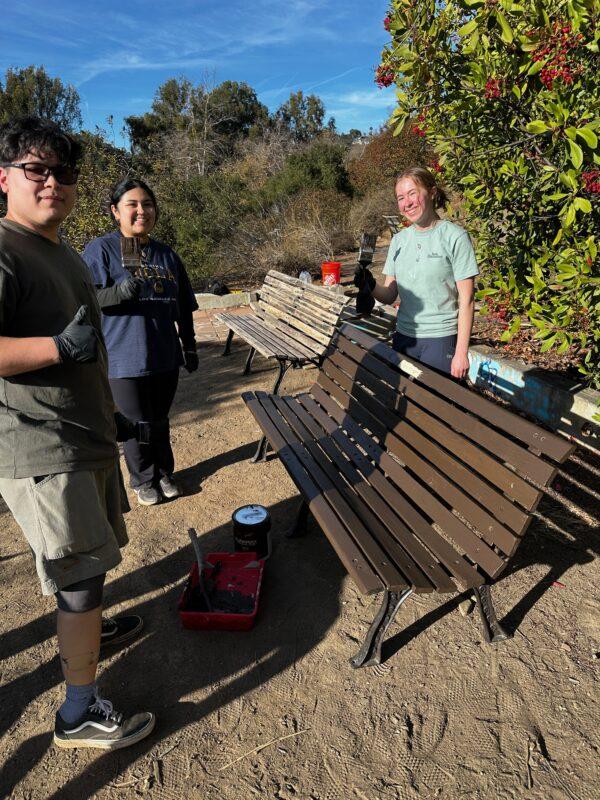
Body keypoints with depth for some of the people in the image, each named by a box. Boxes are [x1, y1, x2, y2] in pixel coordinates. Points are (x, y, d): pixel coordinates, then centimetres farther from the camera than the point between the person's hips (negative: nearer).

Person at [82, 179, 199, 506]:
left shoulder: (167, 255, 12)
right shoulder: (100, 249, -3)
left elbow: (184, 309, 17)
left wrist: (189, 347, 18)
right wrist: (117, 292, -27)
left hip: (165, 357, 4)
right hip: (124, 358, -4)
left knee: (160, 421, 15)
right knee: (138, 424, 4)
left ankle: (163, 473, 34)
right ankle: (143, 480, 26)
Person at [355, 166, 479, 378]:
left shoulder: (455, 237, -7)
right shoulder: (398, 240, 8)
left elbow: (466, 300, -8)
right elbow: (390, 295, 7)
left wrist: (461, 353, -12)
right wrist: (371, 286, -15)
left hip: (441, 339, -4)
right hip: (403, 337, 5)